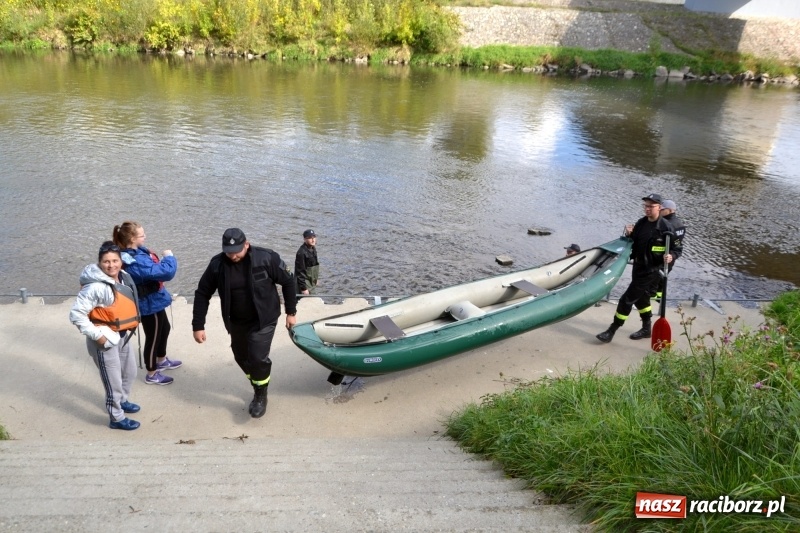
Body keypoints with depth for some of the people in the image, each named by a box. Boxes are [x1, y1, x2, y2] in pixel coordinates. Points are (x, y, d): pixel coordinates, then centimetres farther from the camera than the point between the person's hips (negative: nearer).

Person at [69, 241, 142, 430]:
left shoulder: (124, 278, 0)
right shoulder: (96, 287, -25)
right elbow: (76, 314, -23)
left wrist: (129, 327, 11)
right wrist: (96, 335, -21)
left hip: (122, 336, 8)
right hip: (105, 340, -8)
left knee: (129, 373, 24)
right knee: (113, 381, 5)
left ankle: (123, 401, 49)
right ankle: (117, 418, 23)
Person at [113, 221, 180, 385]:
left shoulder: (136, 252, -3)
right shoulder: (136, 262, -34)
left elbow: (155, 269, 16)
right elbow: (167, 272, -37)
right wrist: (169, 257, -20)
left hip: (154, 301, 10)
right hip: (150, 305, -10)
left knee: (165, 328, 28)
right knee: (153, 338, 9)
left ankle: (162, 361, 51)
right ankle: (152, 374, 30)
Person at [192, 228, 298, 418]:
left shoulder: (266, 258, -21)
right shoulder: (217, 264, -14)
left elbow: (288, 281, -8)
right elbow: (202, 294, -5)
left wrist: (291, 312, -4)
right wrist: (198, 325, -8)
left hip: (264, 319, -4)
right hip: (237, 322, 4)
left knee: (257, 358, -12)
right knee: (242, 358, 14)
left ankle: (261, 396, 13)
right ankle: (258, 387, 40)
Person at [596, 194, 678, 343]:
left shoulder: (666, 228, -14)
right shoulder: (641, 222, 4)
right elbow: (633, 243, 13)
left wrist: (670, 256, -29)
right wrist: (628, 235, -8)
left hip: (651, 271, -7)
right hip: (638, 268, 7)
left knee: (627, 299, -8)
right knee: (641, 298, 21)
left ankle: (611, 331, 0)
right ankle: (646, 329, 40)